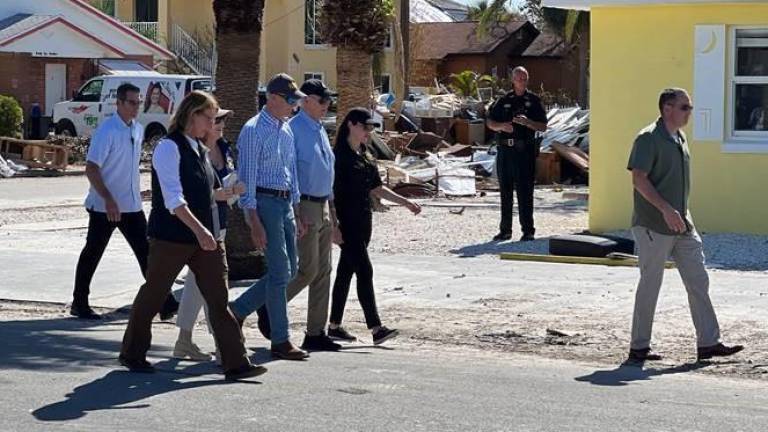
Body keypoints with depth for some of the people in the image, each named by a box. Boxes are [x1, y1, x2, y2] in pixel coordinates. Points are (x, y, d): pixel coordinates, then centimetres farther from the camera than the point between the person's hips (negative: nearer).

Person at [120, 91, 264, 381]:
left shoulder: (201, 150, 13)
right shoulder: (169, 148, -12)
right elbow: (174, 199, -20)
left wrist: (227, 192, 3)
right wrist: (199, 230, -28)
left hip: (206, 236, 7)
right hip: (171, 236, -7)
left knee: (218, 297, 0)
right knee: (153, 294, 8)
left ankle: (235, 363, -3)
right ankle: (132, 354, 24)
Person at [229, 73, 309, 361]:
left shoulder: (286, 131, 14)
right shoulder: (254, 131, -12)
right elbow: (246, 178, -15)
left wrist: (297, 214, 20)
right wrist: (254, 222, -19)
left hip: (285, 203, 9)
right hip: (265, 202, -9)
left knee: (288, 270, 10)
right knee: (279, 272, -7)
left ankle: (238, 310, 23)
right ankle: (280, 342, 0)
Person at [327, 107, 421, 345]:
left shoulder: (366, 157, 15)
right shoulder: (339, 155, -11)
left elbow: (376, 189, 20)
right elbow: (329, 190, -14)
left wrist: (405, 202, 12)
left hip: (363, 221, 8)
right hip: (346, 222, -8)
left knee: (346, 271, 12)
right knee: (364, 271, -12)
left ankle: (335, 326, 19)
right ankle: (375, 328, -15)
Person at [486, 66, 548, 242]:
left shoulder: (534, 101, 5)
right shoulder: (504, 100, 12)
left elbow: (543, 127, 1)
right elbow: (490, 123, 11)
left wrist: (527, 122, -16)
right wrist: (502, 126, -10)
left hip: (525, 150, -3)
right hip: (505, 150, 3)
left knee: (525, 192, -6)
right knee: (505, 191, 8)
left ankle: (528, 231, -3)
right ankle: (505, 230, 16)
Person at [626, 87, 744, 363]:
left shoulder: (680, 138, 14)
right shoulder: (648, 139, -12)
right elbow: (639, 179, -20)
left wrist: (684, 215, 18)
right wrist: (666, 209, -26)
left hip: (682, 226, 8)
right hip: (653, 226, -8)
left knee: (698, 282, 5)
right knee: (650, 285, -1)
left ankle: (708, 343, 8)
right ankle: (639, 347, 8)